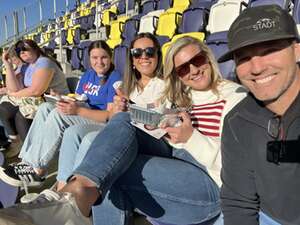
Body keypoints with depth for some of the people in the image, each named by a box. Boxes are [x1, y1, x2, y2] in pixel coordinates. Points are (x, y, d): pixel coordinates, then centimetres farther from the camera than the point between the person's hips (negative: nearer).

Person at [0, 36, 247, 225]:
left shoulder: (235, 96, -1)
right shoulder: (177, 97, 19)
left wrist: (192, 137, -25)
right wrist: (128, 113, -6)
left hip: (211, 183, -5)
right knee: (123, 120, -22)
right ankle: (84, 186, -36)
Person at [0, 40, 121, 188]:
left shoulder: (115, 78, -10)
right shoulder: (88, 75, 14)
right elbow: (78, 100, 14)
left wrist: (78, 110, -26)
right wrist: (66, 102, -10)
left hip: (105, 125, -8)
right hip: (84, 116, 8)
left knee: (57, 114, -25)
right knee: (46, 107, -8)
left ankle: (37, 170, -18)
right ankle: (27, 160, -15)